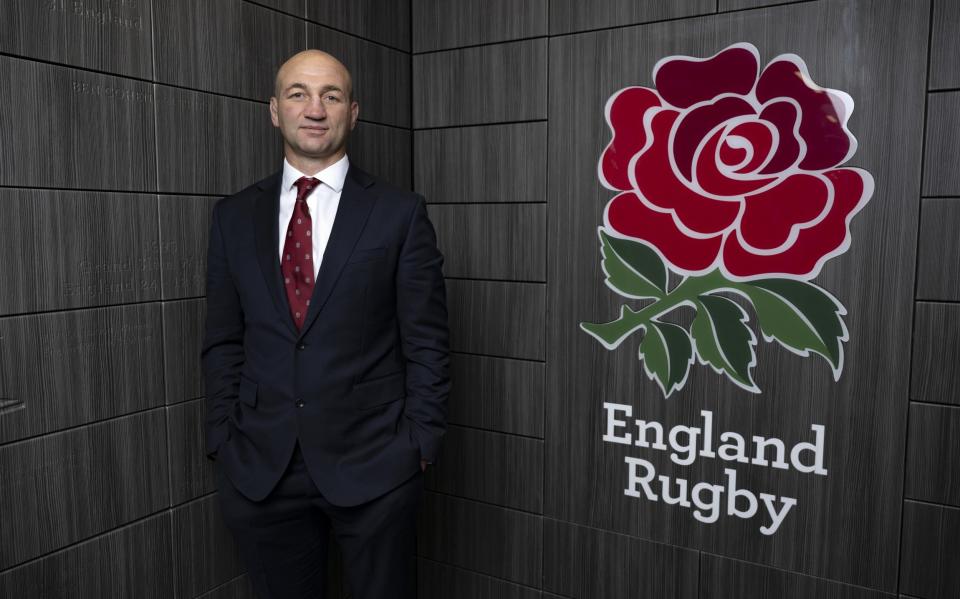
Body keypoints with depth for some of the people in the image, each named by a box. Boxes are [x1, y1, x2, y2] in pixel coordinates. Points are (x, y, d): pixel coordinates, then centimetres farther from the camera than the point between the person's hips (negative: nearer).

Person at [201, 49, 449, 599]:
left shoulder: (400, 213, -4)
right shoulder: (235, 216, 6)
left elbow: (427, 342, -4)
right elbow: (223, 343, 8)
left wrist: (420, 444, -6)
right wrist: (223, 441, 3)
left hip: (373, 464, -2)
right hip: (259, 468, 3)